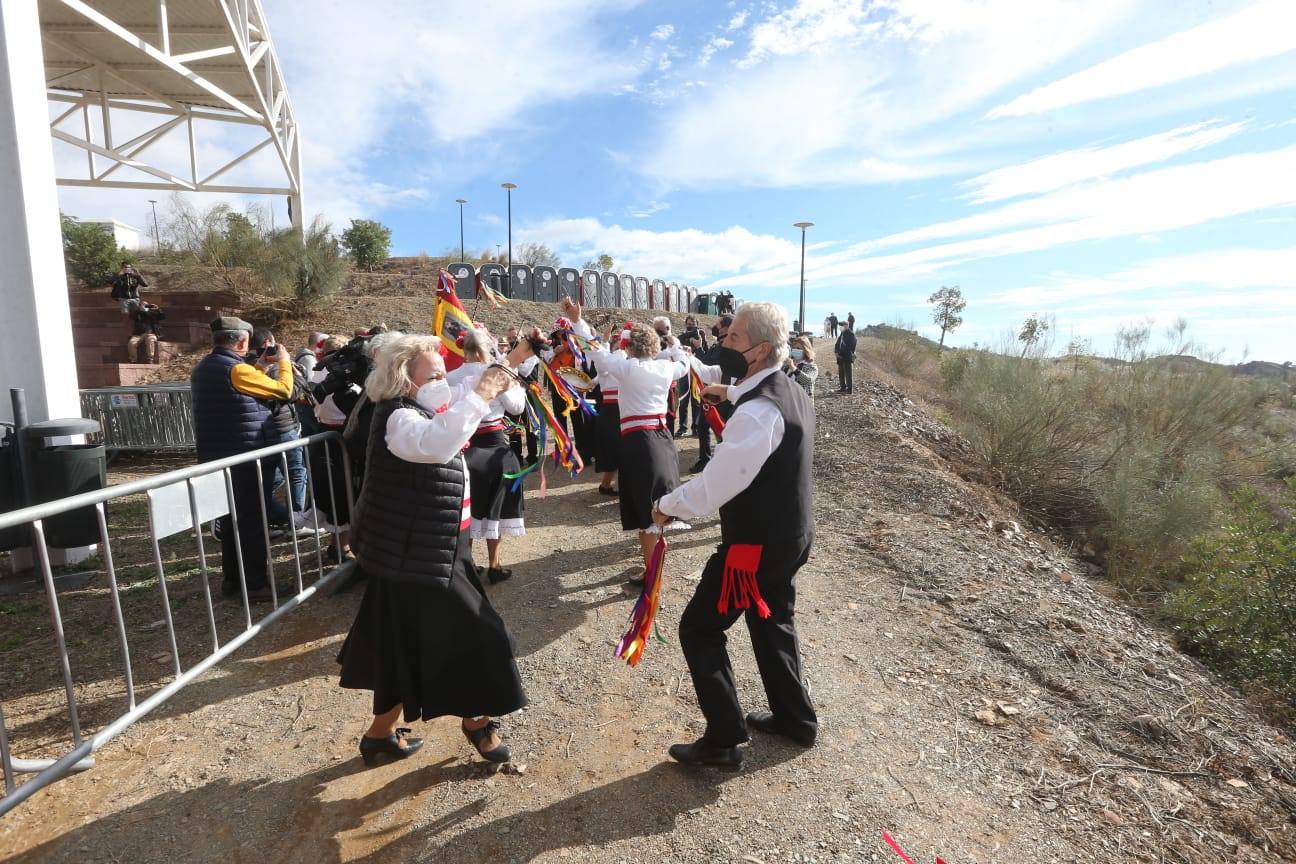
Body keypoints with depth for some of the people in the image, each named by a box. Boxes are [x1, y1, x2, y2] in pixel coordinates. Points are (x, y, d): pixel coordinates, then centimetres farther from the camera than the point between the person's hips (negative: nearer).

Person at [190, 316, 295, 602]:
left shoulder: (203, 369, 11)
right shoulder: (237, 369, -18)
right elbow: (284, 389, -13)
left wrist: (260, 366, 21)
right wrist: (283, 362, 4)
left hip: (216, 456, 9)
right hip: (247, 456, -9)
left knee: (229, 517, 16)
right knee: (252, 519, -1)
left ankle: (232, 578, 26)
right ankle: (256, 583, 6)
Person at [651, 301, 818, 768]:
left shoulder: (758, 412, -28)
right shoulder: (790, 391, 3)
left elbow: (713, 486, -28)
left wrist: (665, 505, -12)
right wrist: (730, 393, 34)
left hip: (757, 544, -10)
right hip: (787, 535, 10)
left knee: (700, 628, 6)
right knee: (771, 623, 26)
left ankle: (724, 738, 19)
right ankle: (794, 717, 43)